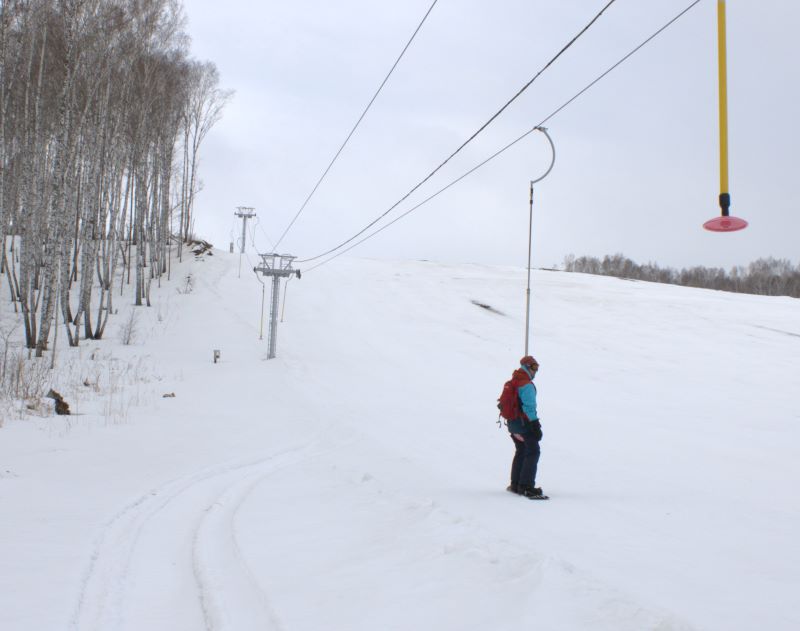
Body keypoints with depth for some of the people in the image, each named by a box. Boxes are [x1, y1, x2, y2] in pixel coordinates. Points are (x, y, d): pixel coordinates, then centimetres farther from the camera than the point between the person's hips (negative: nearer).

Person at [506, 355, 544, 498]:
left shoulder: (513, 382, 13)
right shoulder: (527, 385, -16)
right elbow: (529, 406, -22)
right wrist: (535, 425, -21)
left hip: (513, 422, 9)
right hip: (524, 422, -9)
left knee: (520, 452, 20)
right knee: (533, 452, -5)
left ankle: (515, 484, 23)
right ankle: (526, 486, -11)